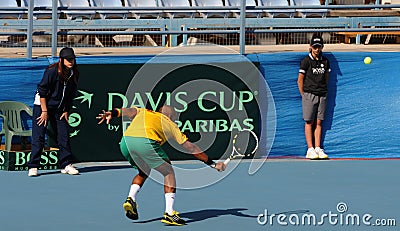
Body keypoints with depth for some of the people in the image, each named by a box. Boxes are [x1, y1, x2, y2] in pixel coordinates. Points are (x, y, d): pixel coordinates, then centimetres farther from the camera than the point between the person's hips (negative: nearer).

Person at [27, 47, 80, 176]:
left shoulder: (74, 74, -1)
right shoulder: (52, 71, -19)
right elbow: (42, 92, -17)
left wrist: (66, 111, 4)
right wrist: (44, 111, -17)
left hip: (59, 109, 6)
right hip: (42, 106, -6)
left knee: (64, 136, 3)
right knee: (38, 137, -8)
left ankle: (66, 165, 12)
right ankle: (33, 167, -6)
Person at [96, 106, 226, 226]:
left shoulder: (142, 112, 37)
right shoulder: (170, 125, 29)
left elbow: (128, 111, 15)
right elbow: (191, 148, 32)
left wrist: (111, 114, -1)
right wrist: (212, 164, 39)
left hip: (125, 141, 5)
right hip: (145, 142, -5)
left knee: (144, 171, 30)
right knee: (169, 172, 13)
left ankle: (131, 199, 11)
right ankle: (169, 213, 4)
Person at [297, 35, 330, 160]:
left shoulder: (325, 61, 11)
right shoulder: (306, 61, -3)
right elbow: (300, 80, -2)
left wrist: (324, 91, 11)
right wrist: (304, 95, -4)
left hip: (322, 96, 4)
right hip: (309, 94, -4)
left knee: (319, 122, 5)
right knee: (309, 122, -3)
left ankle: (318, 149, 6)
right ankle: (310, 149, -4)